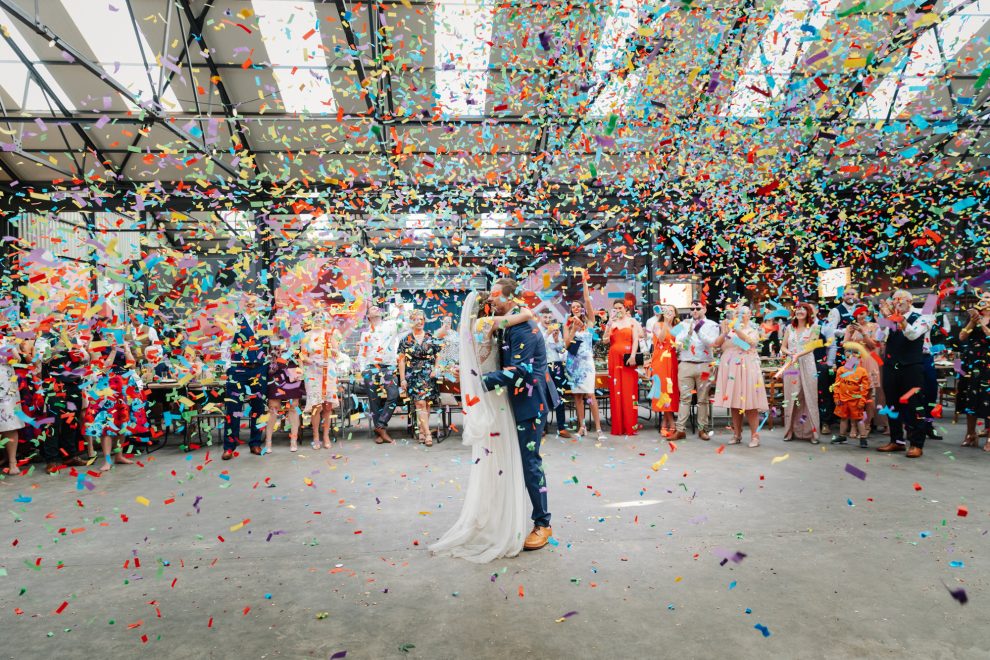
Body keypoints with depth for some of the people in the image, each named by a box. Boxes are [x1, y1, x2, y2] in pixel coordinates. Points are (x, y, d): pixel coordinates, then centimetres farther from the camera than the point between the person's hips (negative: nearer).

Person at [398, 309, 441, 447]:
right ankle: (427, 434, -14)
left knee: (427, 404, 1)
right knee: (420, 403, -12)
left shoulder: (431, 338, 9)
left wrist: (436, 369, -5)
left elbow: (438, 357, 12)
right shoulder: (406, 340, 6)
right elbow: (402, 360, 5)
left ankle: (422, 431, 12)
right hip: (413, 375, -2)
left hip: (429, 375, 2)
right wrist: (402, 379, 0)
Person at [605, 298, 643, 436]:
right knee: (616, 390, 0)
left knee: (629, 389, -5)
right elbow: (606, 340, 4)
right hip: (614, 358, 2)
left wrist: (633, 355, -14)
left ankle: (631, 425, -1)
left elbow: (636, 340, -1)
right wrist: (609, 323, -5)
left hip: (628, 358, -2)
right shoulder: (611, 323, 14)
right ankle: (618, 426, 3)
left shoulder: (632, 321, 7)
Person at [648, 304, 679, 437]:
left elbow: (678, 344, 10)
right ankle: (672, 425, -6)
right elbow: (661, 338, -14)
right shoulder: (657, 325, 5)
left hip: (672, 361, 4)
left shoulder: (676, 327, 17)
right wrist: (665, 322, -16)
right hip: (660, 361, -4)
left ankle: (665, 423, 8)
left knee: (671, 390, 1)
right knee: (663, 390, -8)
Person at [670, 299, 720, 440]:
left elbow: (712, 343, -8)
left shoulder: (711, 325, 7)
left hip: (704, 365, -1)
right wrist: (689, 331, -10)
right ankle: (681, 429, 1)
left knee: (703, 399, 5)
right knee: (684, 397, 0)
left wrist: (699, 330, -13)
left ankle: (703, 429, 13)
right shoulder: (684, 324, 12)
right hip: (685, 365, 1)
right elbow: (677, 344, 2)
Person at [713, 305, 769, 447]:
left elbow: (751, 341, -15)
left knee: (749, 401, -7)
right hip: (730, 368, 3)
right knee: (733, 401, 5)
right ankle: (737, 434, 12)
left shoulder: (753, 329, 6)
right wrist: (725, 333, -10)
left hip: (747, 368, -3)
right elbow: (716, 344, 4)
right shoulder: (729, 328, 14)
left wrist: (737, 329, -21)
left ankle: (754, 435, -2)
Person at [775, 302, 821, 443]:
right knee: (790, 398, 3)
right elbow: (783, 348, 10)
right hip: (790, 366, 2)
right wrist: (791, 353, -11)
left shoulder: (813, 328, 4)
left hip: (807, 366, -2)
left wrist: (798, 355, -23)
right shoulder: (789, 328, 12)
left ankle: (812, 432, 1)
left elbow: (812, 347, -8)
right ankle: (790, 431, 8)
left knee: (808, 398, -4)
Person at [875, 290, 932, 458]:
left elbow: (913, 334, -20)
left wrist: (901, 318, -33)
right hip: (891, 367, 4)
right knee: (893, 405, 10)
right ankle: (896, 440, 21)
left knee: (912, 406, -2)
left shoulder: (920, 318, -1)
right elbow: (880, 337, -5)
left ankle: (916, 444, 6)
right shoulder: (890, 319, 10)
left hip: (911, 368, -4)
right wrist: (885, 316, -17)